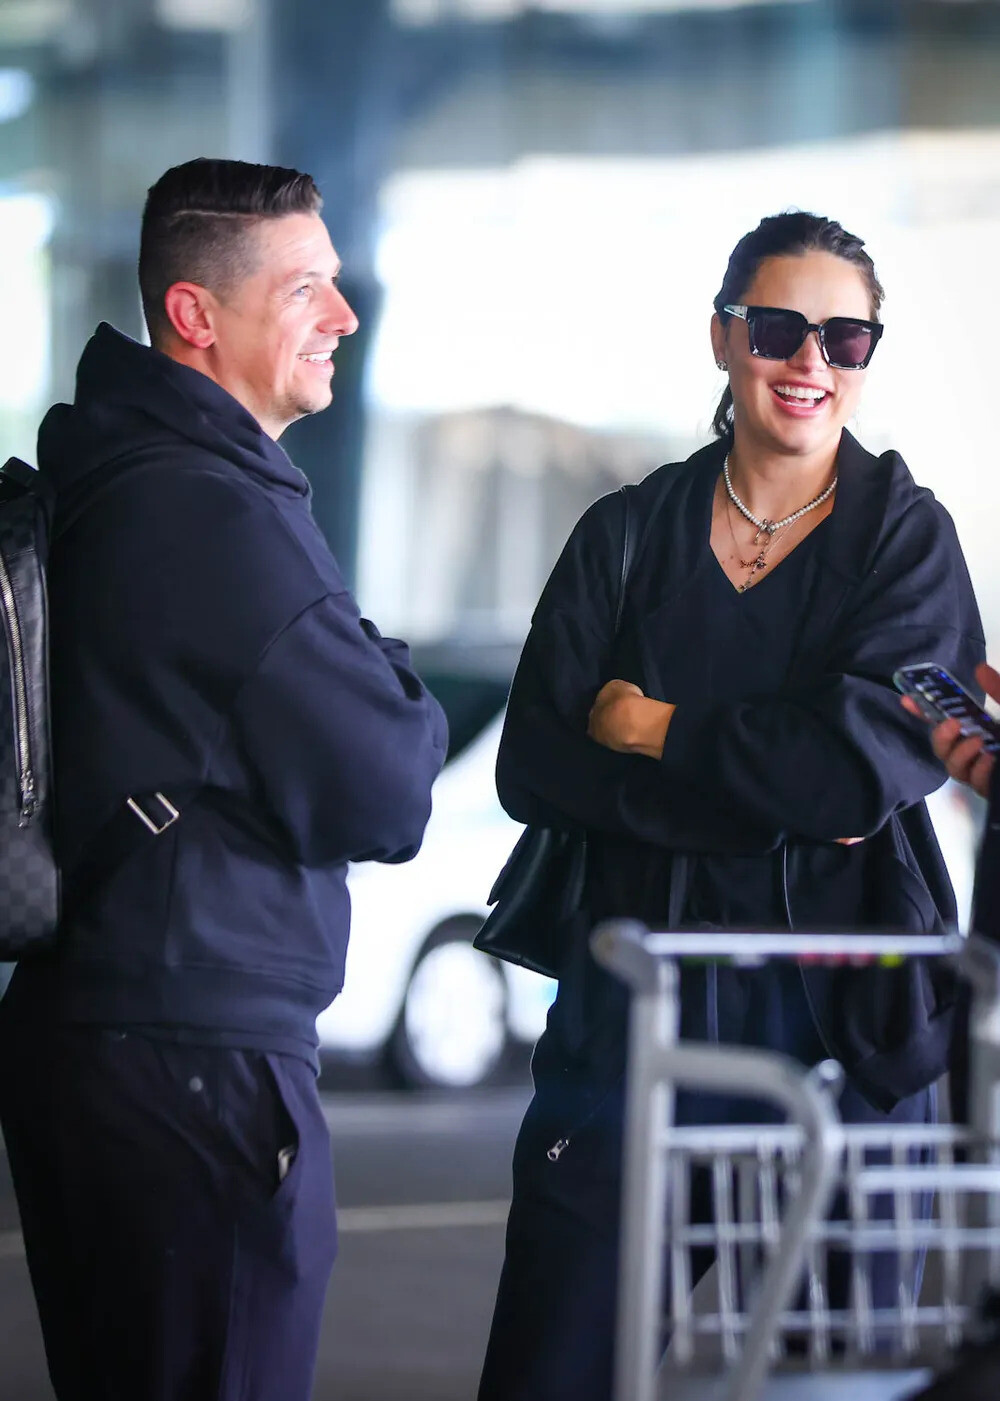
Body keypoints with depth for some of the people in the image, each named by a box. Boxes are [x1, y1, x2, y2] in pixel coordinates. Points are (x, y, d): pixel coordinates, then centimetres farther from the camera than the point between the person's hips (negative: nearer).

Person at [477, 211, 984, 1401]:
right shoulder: (628, 534, 8)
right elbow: (534, 768, -5)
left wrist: (656, 732, -6)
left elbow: (871, 761, -14)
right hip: (633, 1001, 2)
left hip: (838, 1006, -1)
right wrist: (774, 799, -14)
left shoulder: (906, 535, 2)